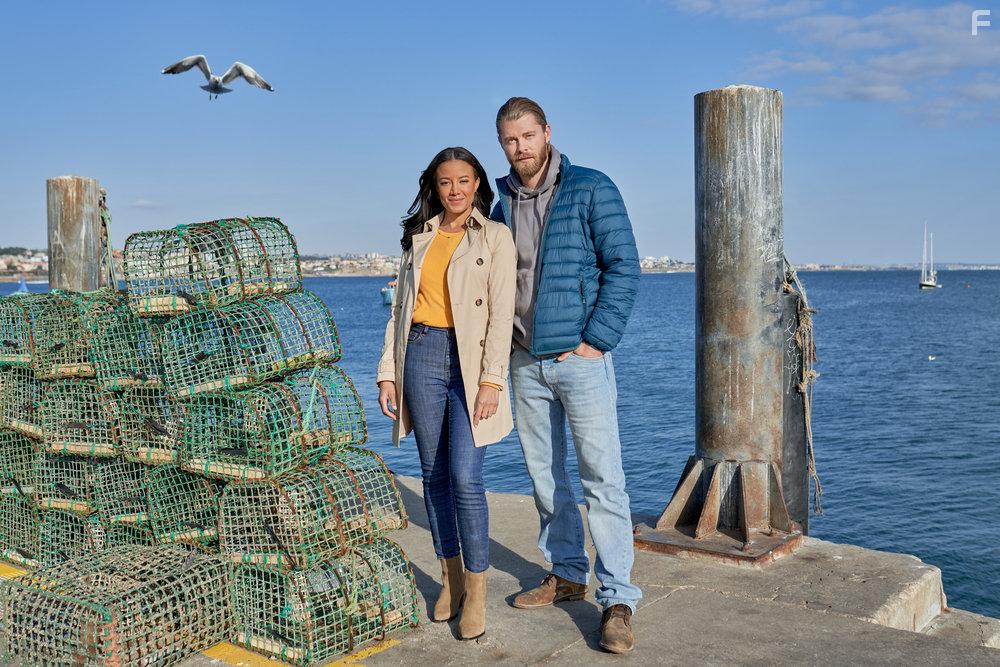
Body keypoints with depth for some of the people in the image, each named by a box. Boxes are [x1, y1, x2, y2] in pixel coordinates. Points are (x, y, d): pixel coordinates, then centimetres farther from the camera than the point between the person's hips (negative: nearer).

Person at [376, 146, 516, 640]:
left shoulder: (495, 237, 2)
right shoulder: (419, 237, 14)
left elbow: (502, 313, -5)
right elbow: (400, 306, 14)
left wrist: (491, 381, -13)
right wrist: (388, 372, 7)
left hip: (470, 359, -4)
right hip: (421, 355, 4)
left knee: (465, 479, -11)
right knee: (434, 474, 8)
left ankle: (476, 591, 3)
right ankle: (450, 577, 22)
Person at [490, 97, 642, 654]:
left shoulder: (591, 189, -4)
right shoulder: (503, 205, 12)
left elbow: (624, 267, -8)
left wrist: (596, 341, -14)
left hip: (579, 357, -6)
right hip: (525, 362, 6)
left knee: (603, 478, -6)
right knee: (545, 475, 12)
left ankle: (618, 601, 0)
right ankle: (567, 575, 26)